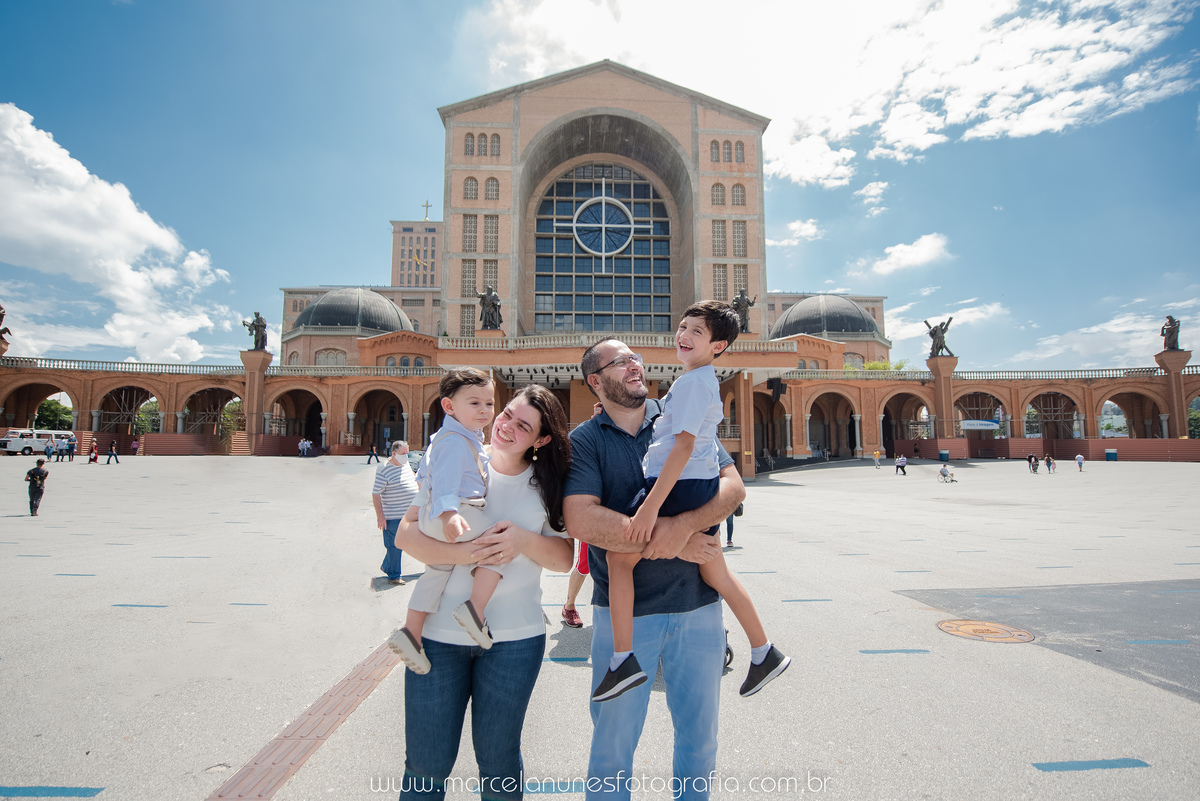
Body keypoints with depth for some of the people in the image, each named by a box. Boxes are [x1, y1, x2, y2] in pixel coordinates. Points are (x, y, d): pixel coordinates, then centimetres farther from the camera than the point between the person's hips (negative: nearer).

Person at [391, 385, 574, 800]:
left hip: (515, 637, 1)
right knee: (426, 764, 10)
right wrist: (463, 552, -24)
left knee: (497, 759, 15)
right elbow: (406, 534, -8)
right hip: (438, 631, 0)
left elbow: (564, 558, 0)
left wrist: (524, 541, -19)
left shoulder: (546, 484, 1)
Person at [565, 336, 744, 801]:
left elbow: (733, 486, -6)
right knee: (613, 744, 14)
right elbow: (581, 520, -19)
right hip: (623, 610, -2)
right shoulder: (584, 441, -5)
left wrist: (683, 525, -25)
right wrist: (673, 546, -19)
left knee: (700, 737, 20)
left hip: (698, 605, 3)